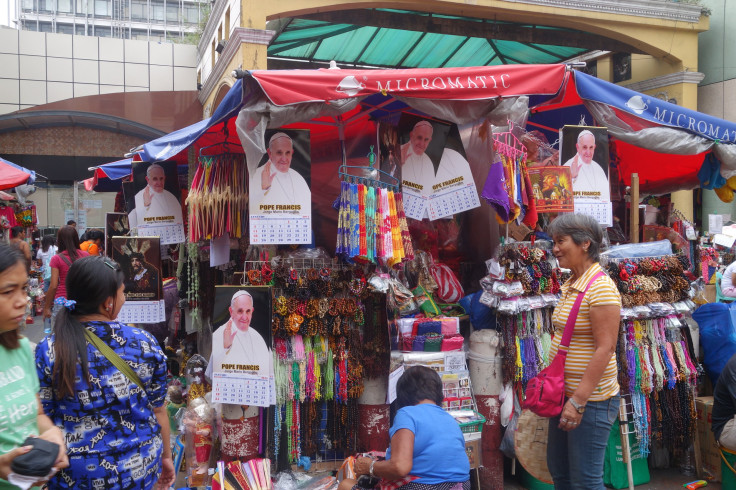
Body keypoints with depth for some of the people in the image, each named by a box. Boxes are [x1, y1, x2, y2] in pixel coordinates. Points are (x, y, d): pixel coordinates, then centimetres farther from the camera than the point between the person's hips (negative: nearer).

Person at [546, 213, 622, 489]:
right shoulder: (570, 285, 9)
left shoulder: (600, 288, -18)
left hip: (591, 400, -9)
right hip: (565, 394, 9)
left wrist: (578, 401, -23)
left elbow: (605, 349, -22)